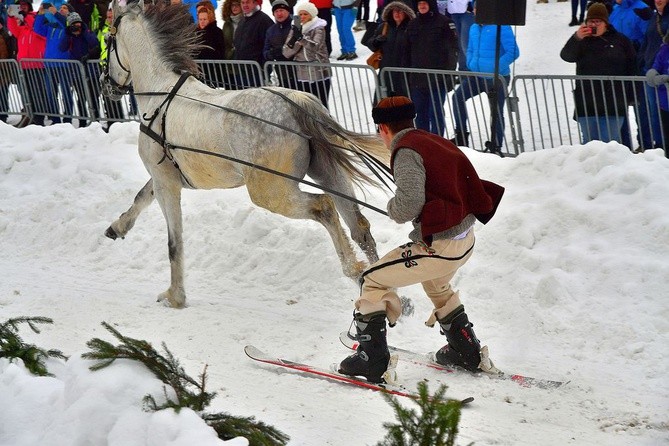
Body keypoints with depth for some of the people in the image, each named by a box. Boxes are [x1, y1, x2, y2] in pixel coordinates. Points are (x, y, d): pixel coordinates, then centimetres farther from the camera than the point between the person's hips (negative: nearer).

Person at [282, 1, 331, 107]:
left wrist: (301, 38, -38)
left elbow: (315, 46, -23)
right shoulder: (295, 30, 8)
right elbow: (286, 52, -1)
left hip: (319, 75, -4)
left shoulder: (318, 29, -5)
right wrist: (295, 39, -19)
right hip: (302, 76, 4)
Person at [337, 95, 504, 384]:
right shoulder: (437, 142, 11)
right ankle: (468, 353, 44)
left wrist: (393, 208, -3)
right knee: (436, 285, 36)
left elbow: (409, 205, -26)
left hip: (438, 246, -8)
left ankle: (371, 359, 4)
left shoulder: (406, 151, -13)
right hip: (466, 241, 8)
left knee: (374, 281, 6)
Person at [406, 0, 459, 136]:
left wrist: (449, 75, -12)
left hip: (438, 79, -5)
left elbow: (453, 48, -6)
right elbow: (408, 52, 17)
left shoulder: (444, 22, -3)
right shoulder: (412, 24, 13)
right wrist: (407, 77, 13)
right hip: (417, 78, 5)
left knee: (435, 113, -6)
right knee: (420, 114, 8)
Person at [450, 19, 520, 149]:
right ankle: (461, 136, -1)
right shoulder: (474, 28, 9)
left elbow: (513, 52, -18)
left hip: (497, 78, -6)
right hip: (476, 76, 6)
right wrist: (470, 64, 6)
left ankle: (495, 147, 15)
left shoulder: (501, 27, -13)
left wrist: (495, 67, -21)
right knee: (458, 96, -11)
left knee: (496, 112, 3)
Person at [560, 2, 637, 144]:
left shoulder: (620, 41, 6)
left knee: (610, 141, -1)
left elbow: (632, 68, 8)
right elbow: (566, 56, -12)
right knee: (589, 141, 6)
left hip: (614, 102, -1)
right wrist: (576, 38, -29)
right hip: (587, 103, 1)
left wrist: (631, 95, 3)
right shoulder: (581, 41, 6)